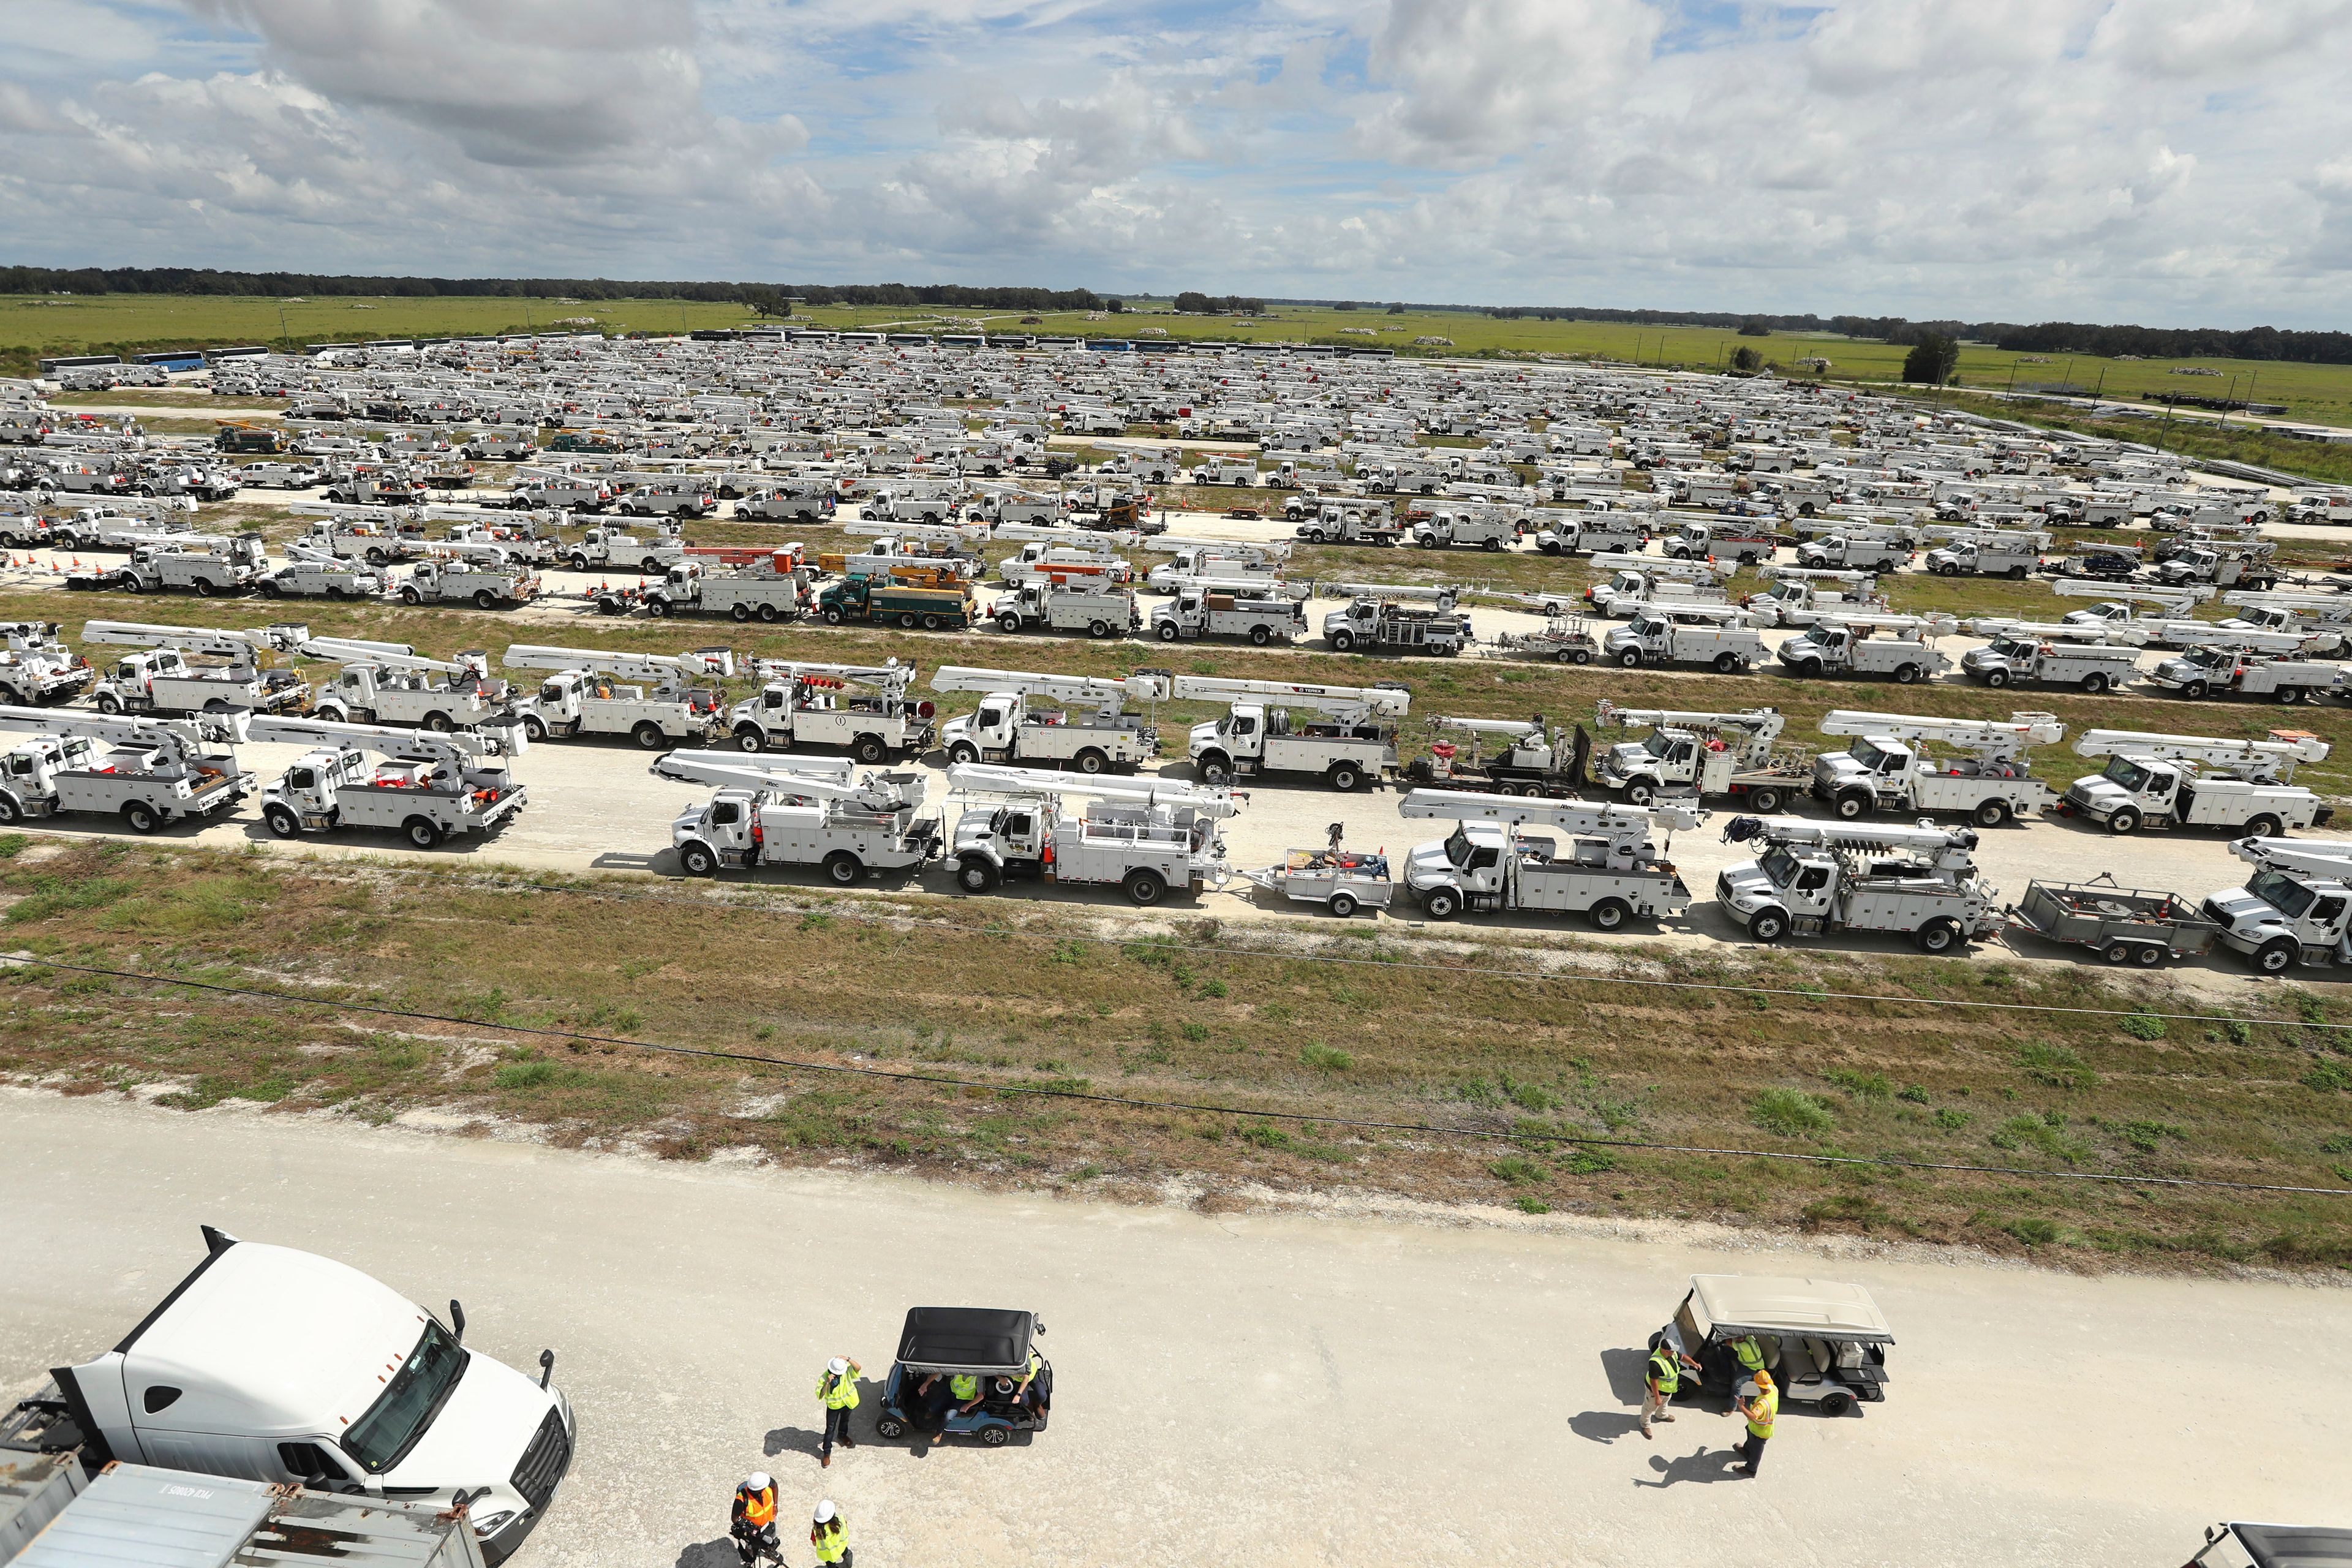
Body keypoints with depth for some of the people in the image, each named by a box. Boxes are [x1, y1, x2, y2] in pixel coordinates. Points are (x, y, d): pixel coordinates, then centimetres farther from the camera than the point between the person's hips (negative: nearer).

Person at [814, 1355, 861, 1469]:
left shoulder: (846, 1370, -26)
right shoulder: (824, 1378, -30)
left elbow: (859, 1368, -42)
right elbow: (820, 1396, -34)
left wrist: (848, 1360, -54)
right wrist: (827, 1383, -49)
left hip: (847, 1402, 2)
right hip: (834, 1406, -2)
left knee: (845, 1421, 28)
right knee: (830, 1429, 8)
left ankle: (843, 1435, 59)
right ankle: (826, 1453, 27)